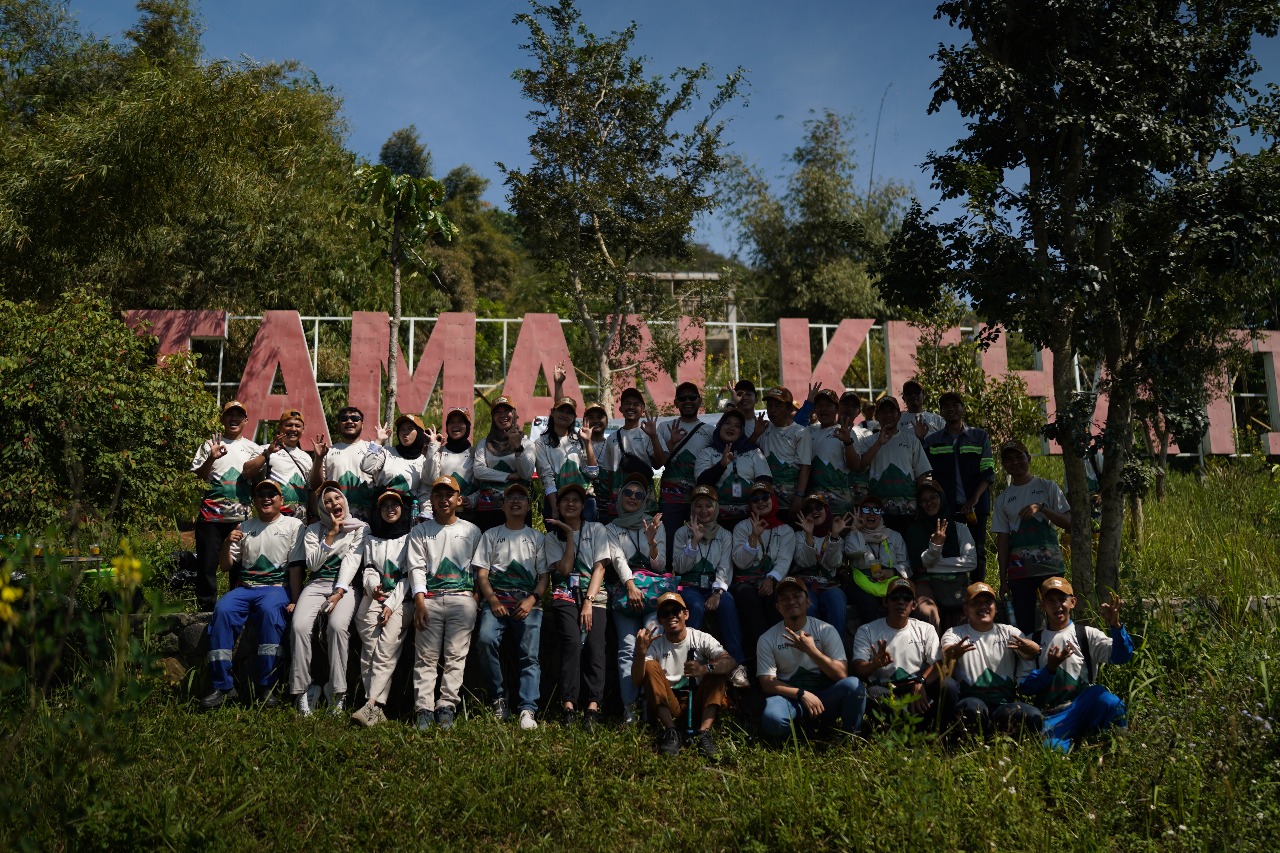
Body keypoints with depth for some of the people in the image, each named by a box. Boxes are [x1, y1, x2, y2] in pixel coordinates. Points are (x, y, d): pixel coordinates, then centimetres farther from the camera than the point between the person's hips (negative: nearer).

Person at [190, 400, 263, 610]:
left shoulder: (254, 449, 13)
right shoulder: (210, 445, 8)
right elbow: (197, 476, 2)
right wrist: (211, 459, -15)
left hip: (241, 517, 1)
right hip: (211, 515, -1)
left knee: (240, 564, 4)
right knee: (207, 564, 0)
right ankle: (206, 607, 10)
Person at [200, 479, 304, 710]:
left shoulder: (293, 525, 8)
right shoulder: (244, 527, 19)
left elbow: (296, 567, 0)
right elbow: (225, 567, 17)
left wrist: (295, 601, -11)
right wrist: (227, 544, -3)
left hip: (277, 586, -3)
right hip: (245, 587, 4)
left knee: (270, 610, -36)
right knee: (222, 610, -28)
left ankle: (267, 686, -31)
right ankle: (223, 686, -24)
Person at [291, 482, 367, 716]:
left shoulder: (360, 528, 11)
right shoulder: (314, 530, 17)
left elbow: (352, 562, -2)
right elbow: (313, 564, 4)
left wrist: (339, 592, -15)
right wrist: (331, 534, -1)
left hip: (345, 585, -2)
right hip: (316, 584, 2)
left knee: (337, 625, -33)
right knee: (299, 625, -28)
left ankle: (336, 691, -25)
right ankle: (302, 690, -21)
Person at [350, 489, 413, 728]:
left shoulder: (411, 537, 9)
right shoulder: (371, 537, 24)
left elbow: (409, 575, 0)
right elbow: (368, 568, 17)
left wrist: (391, 604, -10)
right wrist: (372, 585, -7)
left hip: (400, 598, -3)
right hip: (374, 596, 3)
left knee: (386, 648, -21)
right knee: (370, 648, -16)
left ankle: (372, 705, -29)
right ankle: (377, 706, -20)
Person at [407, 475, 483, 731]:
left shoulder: (472, 531, 17)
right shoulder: (420, 531, 15)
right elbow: (416, 568, 5)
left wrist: (476, 599, 3)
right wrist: (420, 601, -8)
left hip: (462, 597, 0)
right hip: (430, 597, 0)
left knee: (456, 655, -8)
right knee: (426, 657, -6)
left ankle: (447, 707, -8)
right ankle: (424, 710, -9)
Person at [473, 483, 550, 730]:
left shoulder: (537, 537, 18)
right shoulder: (491, 535, 17)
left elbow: (544, 575, 11)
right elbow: (481, 573, 9)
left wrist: (531, 600, -7)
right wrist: (493, 601, -7)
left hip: (528, 602, 0)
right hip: (496, 600, 0)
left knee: (529, 654, -16)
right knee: (486, 638, -28)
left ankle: (528, 710, -22)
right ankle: (498, 698, -14)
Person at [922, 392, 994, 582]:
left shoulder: (980, 436, 10)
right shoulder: (932, 441, 12)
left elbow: (988, 472, 3)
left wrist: (974, 499, -9)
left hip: (976, 505, 0)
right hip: (946, 507, 0)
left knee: (978, 551, 1)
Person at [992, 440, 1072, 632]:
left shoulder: (1047, 487, 7)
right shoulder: (1003, 499, 12)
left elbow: (1069, 523, 0)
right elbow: (1002, 540, 10)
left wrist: (1041, 508, -17)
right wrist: (1003, 579, 5)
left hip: (1051, 566, -2)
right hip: (1019, 570, 2)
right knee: (1024, 624, 1)